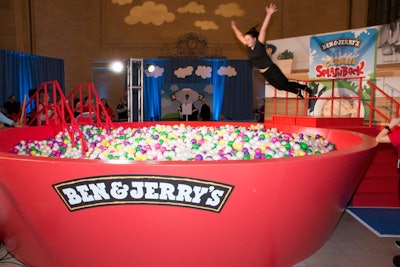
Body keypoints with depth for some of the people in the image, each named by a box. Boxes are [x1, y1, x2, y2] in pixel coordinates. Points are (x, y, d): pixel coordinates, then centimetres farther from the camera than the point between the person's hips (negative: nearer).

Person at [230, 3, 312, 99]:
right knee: (279, 87, 16)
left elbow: (263, 29, -22)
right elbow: (240, 36, 14)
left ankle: (304, 87, 23)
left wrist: (269, 14, -28)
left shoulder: (260, 44, -14)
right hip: (263, 73, 7)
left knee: (285, 84, 1)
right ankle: (298, 92, 37)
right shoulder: (248, 47, 2)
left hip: (272, 69, -7)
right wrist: (234, 27, 22)